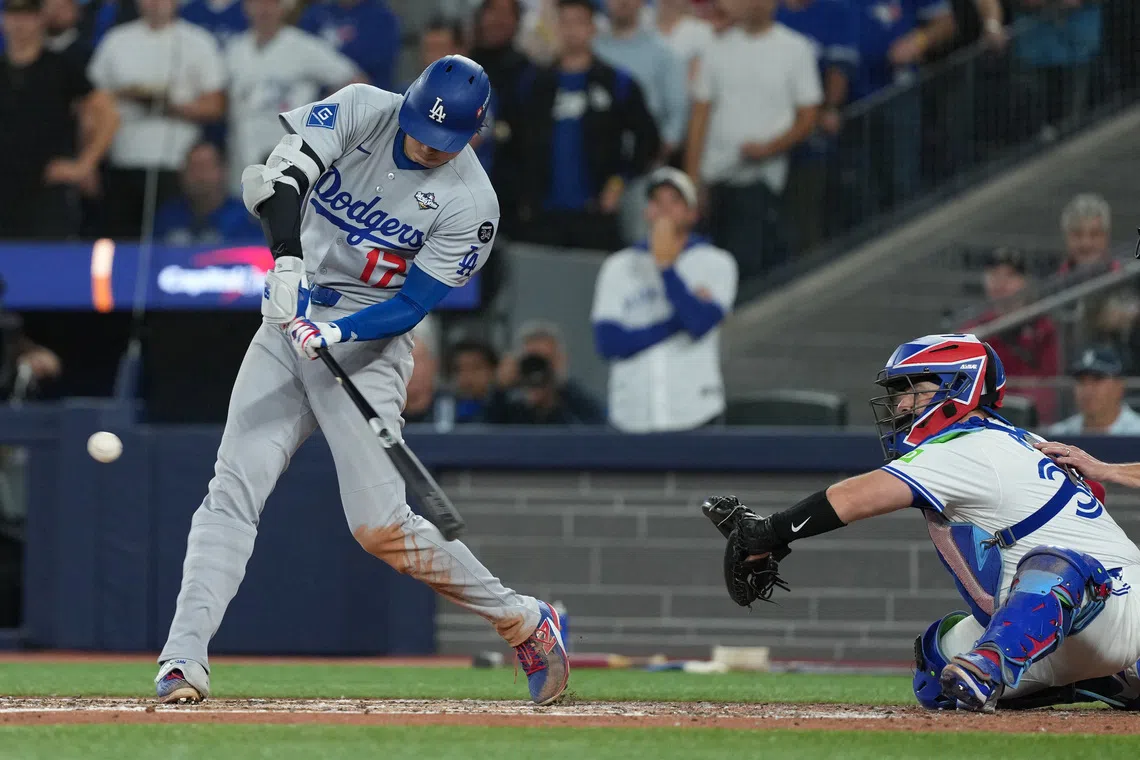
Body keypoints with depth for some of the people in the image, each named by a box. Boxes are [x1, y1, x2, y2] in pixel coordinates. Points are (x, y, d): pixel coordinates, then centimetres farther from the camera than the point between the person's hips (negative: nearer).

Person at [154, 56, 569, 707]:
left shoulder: (470, 202, -12)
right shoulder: (360, 111, -4)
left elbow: (411, 306, -13)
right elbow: (282, 175, -17)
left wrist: (334, 333, -28)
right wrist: (286, 261, -33)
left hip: (368, 345, -4)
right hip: (289, 325, 4)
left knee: (381, 526, -12)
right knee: (234, 490, -9)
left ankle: (524, 622, 5)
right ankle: (183, 661, -13)